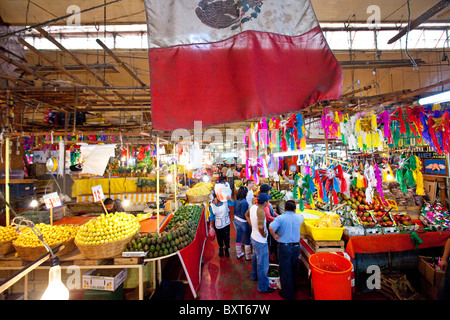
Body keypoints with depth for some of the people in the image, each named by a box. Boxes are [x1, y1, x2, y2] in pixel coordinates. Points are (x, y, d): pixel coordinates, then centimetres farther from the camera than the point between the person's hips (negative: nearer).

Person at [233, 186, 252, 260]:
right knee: (247, 238, 10)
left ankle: (238, 253, 34)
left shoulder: (236, 200, -3)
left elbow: (235, 211, 6)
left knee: (238, 236, 19)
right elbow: (244, 214, -23)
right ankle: (248, 256, 23)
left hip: (236, 219, 7)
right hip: (243, 222, -7)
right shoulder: (244, 202, -26)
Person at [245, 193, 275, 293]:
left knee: (255, 257, 29)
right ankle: (263, 287, 23)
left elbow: (247, 215, 15)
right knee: (262, 264, 7)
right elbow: (260, 227, -41)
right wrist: (263, 234, -21)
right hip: (260, 241, -9)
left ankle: (254, 276, 50)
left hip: (253, 237, 9)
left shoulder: (252, 207, -4)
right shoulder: (261, 211, -31)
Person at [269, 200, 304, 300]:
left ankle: (288, 294, 20)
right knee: (293, 269, 22)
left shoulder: (280, 218, -15)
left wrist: (275, 237, -12)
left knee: (285, 270, 9)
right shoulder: (299, 217, -2)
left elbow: (271, 227, -28)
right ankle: (293, 289, 40)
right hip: (296, 246, 4)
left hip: (284, 247, -4)